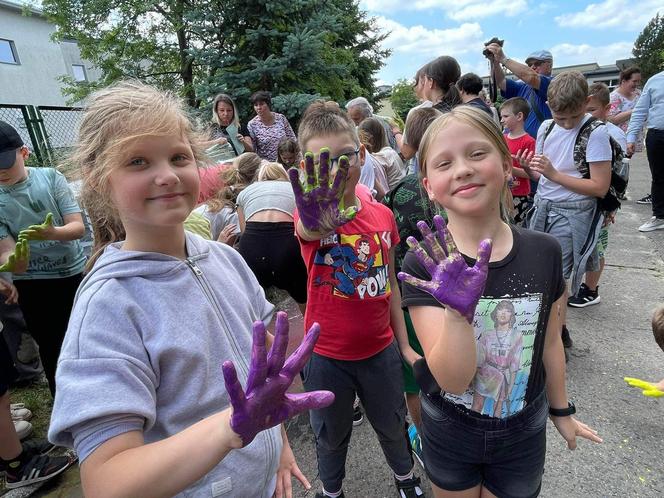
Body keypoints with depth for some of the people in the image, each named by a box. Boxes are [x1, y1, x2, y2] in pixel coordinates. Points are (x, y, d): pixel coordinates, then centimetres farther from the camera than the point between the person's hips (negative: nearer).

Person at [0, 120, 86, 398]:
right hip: (33, 284, 0)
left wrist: (52, 233, -33)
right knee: (52, 349, 11)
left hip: (75, 272, 0)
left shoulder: (51, 177, -8)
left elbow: (78, 227, -12)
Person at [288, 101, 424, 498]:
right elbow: (308, 231, -45)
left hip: (380, 349, 3)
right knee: (332, 435, 21)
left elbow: (390, 284, 2)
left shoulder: (382, 215, -7)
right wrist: (319, 219, -69)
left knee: (392, 424, 25)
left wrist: (405, 345, 7)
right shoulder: (312, 215, -18)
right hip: (327, 356, -2)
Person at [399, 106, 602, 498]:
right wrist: (457, 310, -43)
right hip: (449, 432, -1)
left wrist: (561, 410, 15)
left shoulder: (544, 252, -14)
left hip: (523, 433, 2)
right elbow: (453, 380, -26)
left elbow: (550, 341, 2)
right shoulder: (425, 265, -22)